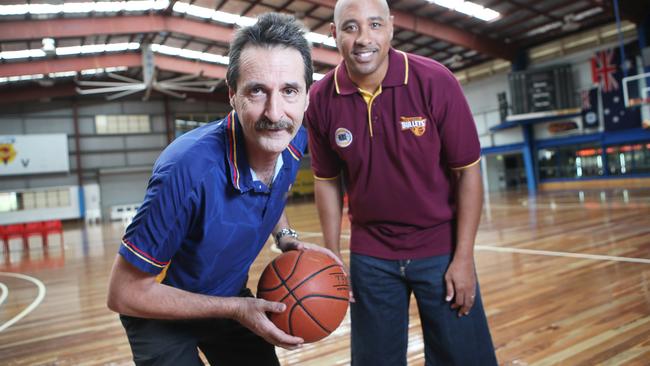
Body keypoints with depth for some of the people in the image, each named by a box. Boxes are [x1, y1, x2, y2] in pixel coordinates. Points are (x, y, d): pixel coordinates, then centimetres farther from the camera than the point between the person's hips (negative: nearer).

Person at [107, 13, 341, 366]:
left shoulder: (294, 141, -17)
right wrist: (234, 309, -23)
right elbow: (124, 294, -25)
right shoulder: (189, 168, -37)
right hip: (162, 311, -5)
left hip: (231, 296, 6)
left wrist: (286, 238, -8)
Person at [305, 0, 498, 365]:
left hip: (441, 247, -1)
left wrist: (463, 257, -8)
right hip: (370, 254, 2)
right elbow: (327, 181, 4)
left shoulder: (435, 81, -14)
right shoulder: (321, 99, -8)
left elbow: (468, 172, -8)